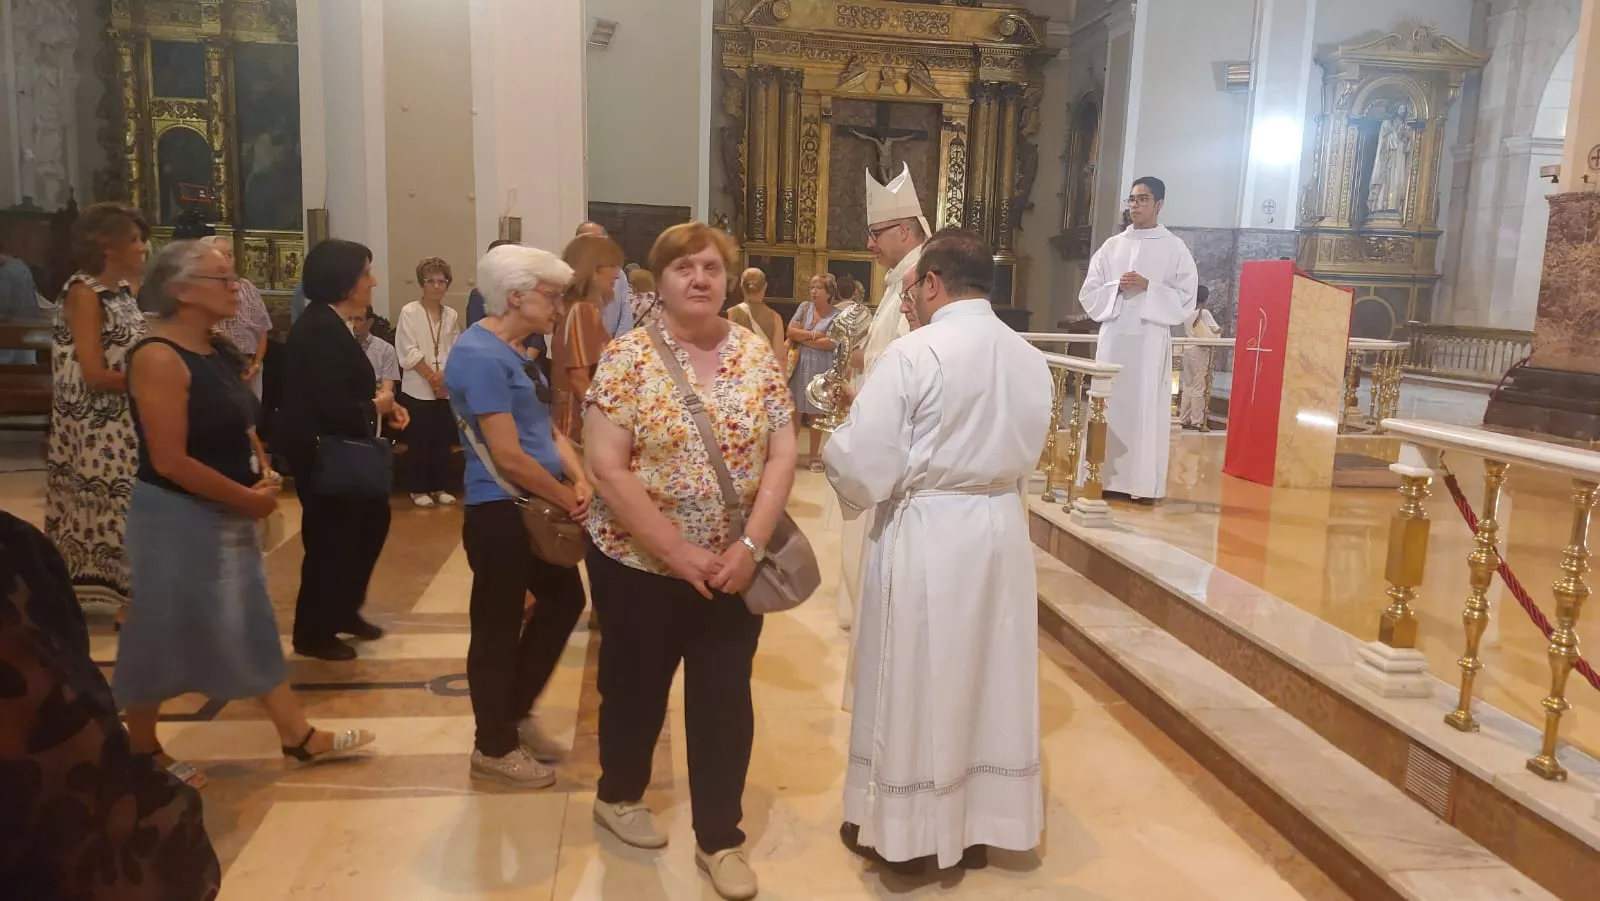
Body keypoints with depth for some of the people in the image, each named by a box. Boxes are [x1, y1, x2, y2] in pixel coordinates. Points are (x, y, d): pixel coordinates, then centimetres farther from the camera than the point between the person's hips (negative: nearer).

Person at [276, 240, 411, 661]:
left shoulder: (330, 324, 8)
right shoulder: (320, 330, -24)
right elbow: (333, 407, -30)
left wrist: (383, 406, -2)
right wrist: (376, 407, -12)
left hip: (335, 448, 10)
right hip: (318, 451, -10)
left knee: (374, 518, 18)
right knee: (331, 539, 4)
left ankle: (344, 610, 33)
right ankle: (314, 633, 22)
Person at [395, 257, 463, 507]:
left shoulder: (452, 315, 6)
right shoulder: (409, 312, -5)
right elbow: (409, 352, -10)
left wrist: (445, 376, -11)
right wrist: (432, 377, -12)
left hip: (446, 389, 4)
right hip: (418, 389, -4)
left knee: (443, 441, 9)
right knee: (418, 443, 2)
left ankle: (440, 487, 20)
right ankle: (418, 489, 13)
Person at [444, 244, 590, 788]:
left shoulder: (515, 351, 11)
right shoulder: (481, 357, -20)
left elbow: (547, 427, 12)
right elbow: (509, 457, -24)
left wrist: (580, 480, -5)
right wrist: (570, 500, -13)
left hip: (537, 508, 10)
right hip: (499, 511, -10)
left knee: (564, 601, 19)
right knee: (499, 626, 4)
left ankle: (516, 713, 36)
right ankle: (494, 746, 23)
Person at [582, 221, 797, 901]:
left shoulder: (757, 355, -1)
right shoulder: (627, 357, -11)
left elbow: (781, 455, -3)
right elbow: (607, 467, -16)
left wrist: (750, 545, -14)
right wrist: (677, 551, -20)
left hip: (734, 567, 3)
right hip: (639, 564, -2)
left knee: (726, 698, 9)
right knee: (637, 687, 17)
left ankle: (720, 839, 26)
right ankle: (619, 795, 43)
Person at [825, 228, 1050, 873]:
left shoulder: (913, 354, -16)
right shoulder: (1030, 359, 4)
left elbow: (863, 467, -17)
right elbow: (1026, 453, 13)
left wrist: (840, 439, 3)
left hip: (926, 535, -6)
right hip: (1002, 529, 6)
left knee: (915, 683, 9)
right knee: (989, 678, 17)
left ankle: (903, 827, 25)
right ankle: (981, 822, 32)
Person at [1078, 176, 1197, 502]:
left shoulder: (1175, 248, 3)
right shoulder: (1111, 246, 12)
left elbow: (1186, 300, -2)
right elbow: (1088, 295, 9)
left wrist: (1147, 288, -14)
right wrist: (1116, 287, -9)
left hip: (1151, 341, -3)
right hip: (1113, 338, 3)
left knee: (1146, 409, -3)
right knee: (1109, 406, 3)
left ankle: (1144, 484, 2)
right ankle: (1108, 478, 10)